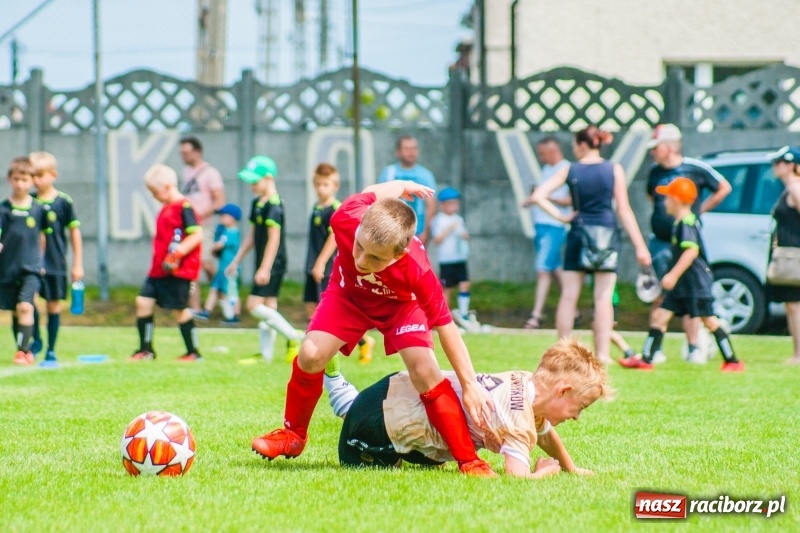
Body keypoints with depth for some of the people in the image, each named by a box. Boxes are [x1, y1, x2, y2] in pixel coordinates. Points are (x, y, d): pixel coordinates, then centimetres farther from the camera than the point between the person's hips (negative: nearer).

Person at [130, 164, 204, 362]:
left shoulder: (184, 207, -13)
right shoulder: (166, 209, 16)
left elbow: (197, 234, -20)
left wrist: (179, 252, -29)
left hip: (179, 270, -9)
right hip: (159, 269, 9)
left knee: (179, 309, -3)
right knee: (143, 301, 2)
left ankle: (193, 352, 9)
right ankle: (146, 349, 10)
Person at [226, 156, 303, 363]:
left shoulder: (273, 206, -15)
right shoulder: (257, 203, 13)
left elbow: (274, 238, -20)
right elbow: (252, 235, 21)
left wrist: (265, 268, -24)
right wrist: (236, 261, 22)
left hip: (273, 264, -9)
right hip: (264, 266, 9)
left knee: (254, 305, -13)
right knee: (267, 307, 9)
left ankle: (294, 337, -10)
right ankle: (266, 354, 12)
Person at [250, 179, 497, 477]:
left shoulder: (417, 272, -43)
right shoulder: (346, 219, -39)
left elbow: (445, 325, -31)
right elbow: (373, 192, -15)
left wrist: (470, 385, -29)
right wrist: (403, 186, 9)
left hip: (400, 302, -2)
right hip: (349, 294, 2)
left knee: (424, 371, -21)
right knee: (311, 356, -17)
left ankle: (468, 460, -11)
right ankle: (293, 435, 9)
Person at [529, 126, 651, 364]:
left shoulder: (570, 171, 0)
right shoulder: (614, 170, -1)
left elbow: (537, 196, -7)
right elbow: (624, 210, -4)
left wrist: (561, 217, -1)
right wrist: (640, 246, -2)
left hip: (578, 234, 1)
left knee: (568, 296, 7)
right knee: (603, 297, 0)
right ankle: (602, 353, -4)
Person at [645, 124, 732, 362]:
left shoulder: (695, 169, -7)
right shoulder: (655, 171, 5)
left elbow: (724, 188, 5)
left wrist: (700, 209, 2)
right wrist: (662, 211, 11)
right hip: (659, 242, 4)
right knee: (659, 297, 4)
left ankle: (694, 348, 5)